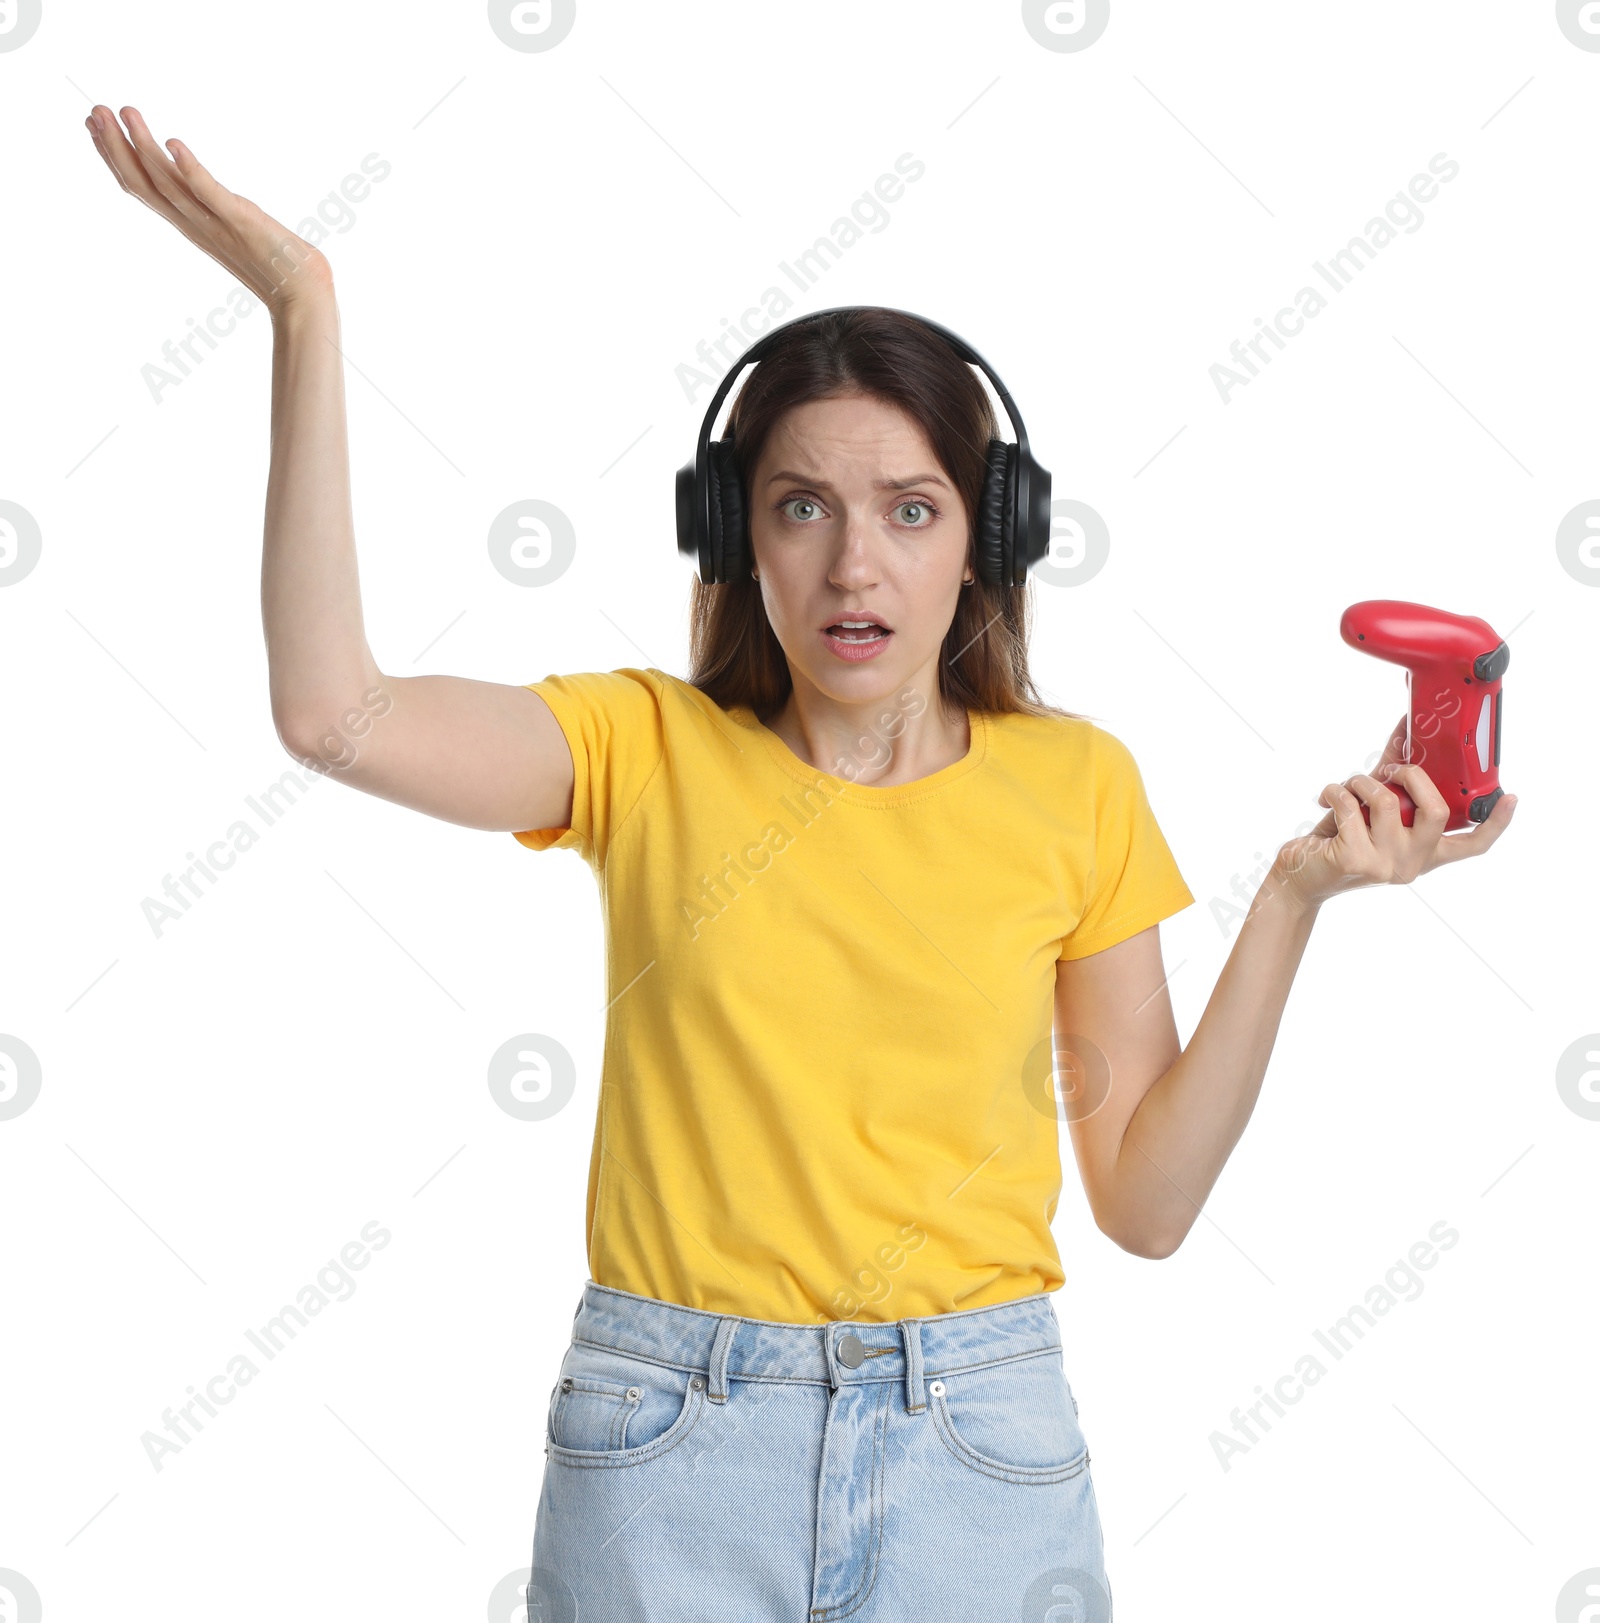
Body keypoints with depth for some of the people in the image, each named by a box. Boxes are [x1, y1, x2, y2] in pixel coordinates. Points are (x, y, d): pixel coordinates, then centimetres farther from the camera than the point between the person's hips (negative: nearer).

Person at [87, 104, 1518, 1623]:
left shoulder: (1072, 786, 1)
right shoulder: (651, 749, -2)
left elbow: (1146, 1198, 0)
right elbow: (332, 711, -20)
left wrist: (1293, 899, -9)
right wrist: (303, 309, -19)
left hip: (978, 1445, 1)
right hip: (669, 1447, 0)